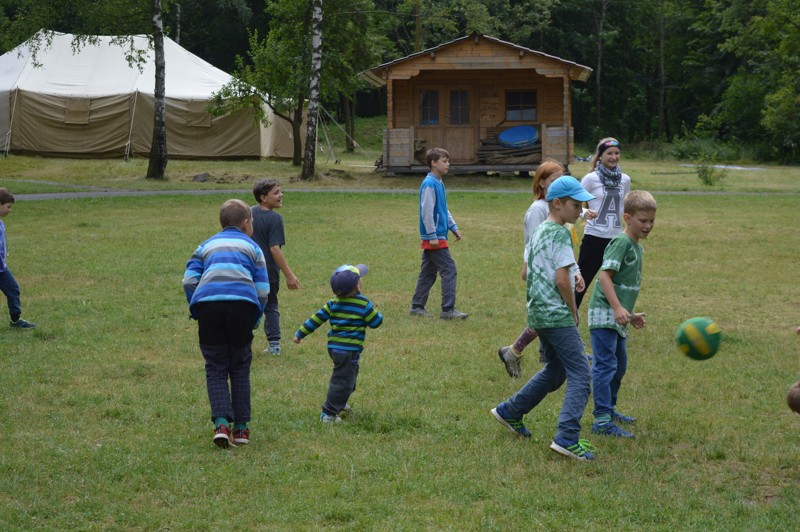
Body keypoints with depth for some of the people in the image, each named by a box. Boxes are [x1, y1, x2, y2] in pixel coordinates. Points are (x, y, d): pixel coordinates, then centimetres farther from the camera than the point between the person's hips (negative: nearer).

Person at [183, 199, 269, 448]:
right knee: (240, 367, 14)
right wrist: (255, 319, 22)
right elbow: (262, 289, 12)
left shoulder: (207, 245, 28)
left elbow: (189, 280, 13)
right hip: (242, 303, -1)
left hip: (207, 301, 1)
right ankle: (241, 427, 15)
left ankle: (221, 423, -10)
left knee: (215, 367, 9)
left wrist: (197, 312, 20)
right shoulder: (252, 246, 23)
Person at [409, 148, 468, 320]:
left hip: (435, 237, 10)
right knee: (449, 270, -9)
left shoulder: (439, 183, 15)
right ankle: (448, 310, -7)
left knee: (428, 273, 13)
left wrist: (453, 227, 16)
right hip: (434, 237, -10)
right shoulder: (429, 184, -16)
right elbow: (427, 212, -19)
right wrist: (433, 236, -20)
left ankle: (417, 306, 18)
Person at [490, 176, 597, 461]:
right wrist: (574, 311, -5)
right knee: (580, 375, -10)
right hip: (557, 315, -10)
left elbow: (529, 273, 22)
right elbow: (562, 279, -18)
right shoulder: (560, 234, -13)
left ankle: (510, 411, 31)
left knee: (555, 371, 23)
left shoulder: (539, 231, 15)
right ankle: (567, 438, -18)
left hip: (538, 313, 10)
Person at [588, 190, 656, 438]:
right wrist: (618, 308, -30)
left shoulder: (636, 247, 16)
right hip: (604, 315, -10)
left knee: (619, 364, 20)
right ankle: (602, 420, -14)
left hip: (617, 318, 10)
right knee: (605, 366, -12)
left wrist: (631, 315, 28)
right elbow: (605, 274, -22)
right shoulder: (621, 242, -13)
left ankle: (609, 409, 34)